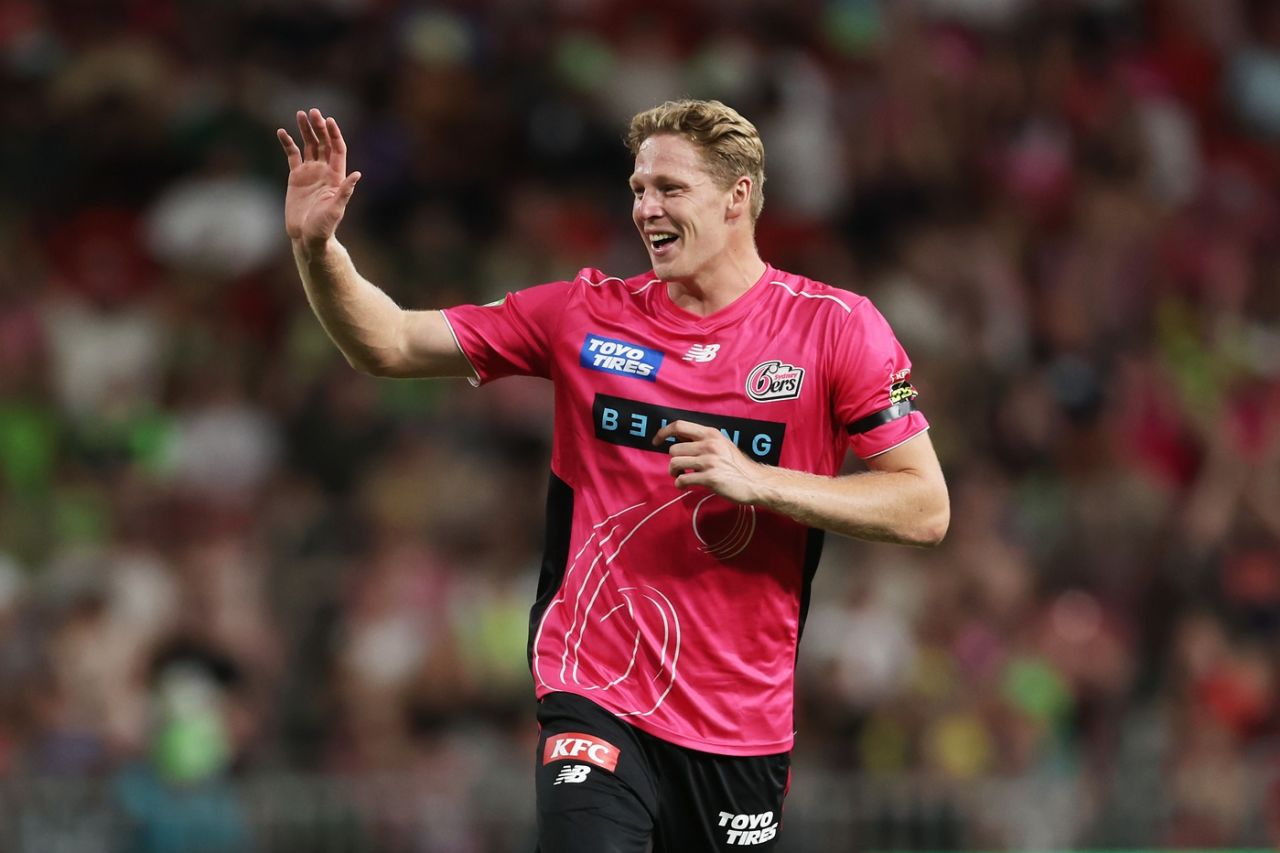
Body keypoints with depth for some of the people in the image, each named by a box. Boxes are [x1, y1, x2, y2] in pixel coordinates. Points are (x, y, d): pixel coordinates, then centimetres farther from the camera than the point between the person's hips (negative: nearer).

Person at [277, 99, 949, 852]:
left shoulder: (836, 327, -2)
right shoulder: (586, 314, 4)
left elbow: (925, 510, -6)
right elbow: (388, 345, 6)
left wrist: (756, 480, -16)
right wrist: (316, 247, -11)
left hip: (743, 723, 0)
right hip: (596, 698, 0)